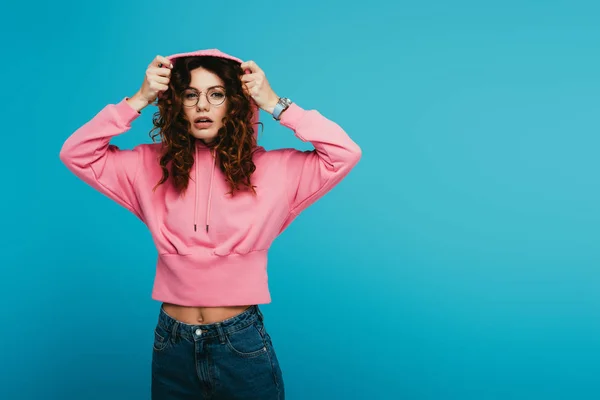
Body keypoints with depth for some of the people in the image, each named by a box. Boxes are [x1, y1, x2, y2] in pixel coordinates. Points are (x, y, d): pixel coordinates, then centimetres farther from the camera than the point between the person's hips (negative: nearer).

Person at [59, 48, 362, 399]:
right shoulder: (152, 165, 1)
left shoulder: (270, 168, -6)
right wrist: (139, 100, -10)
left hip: (243, 344, -2)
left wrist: (274, 104, -14)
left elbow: (346, 154, -13)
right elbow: (75, 154, -3)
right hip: (172, 344, 2)